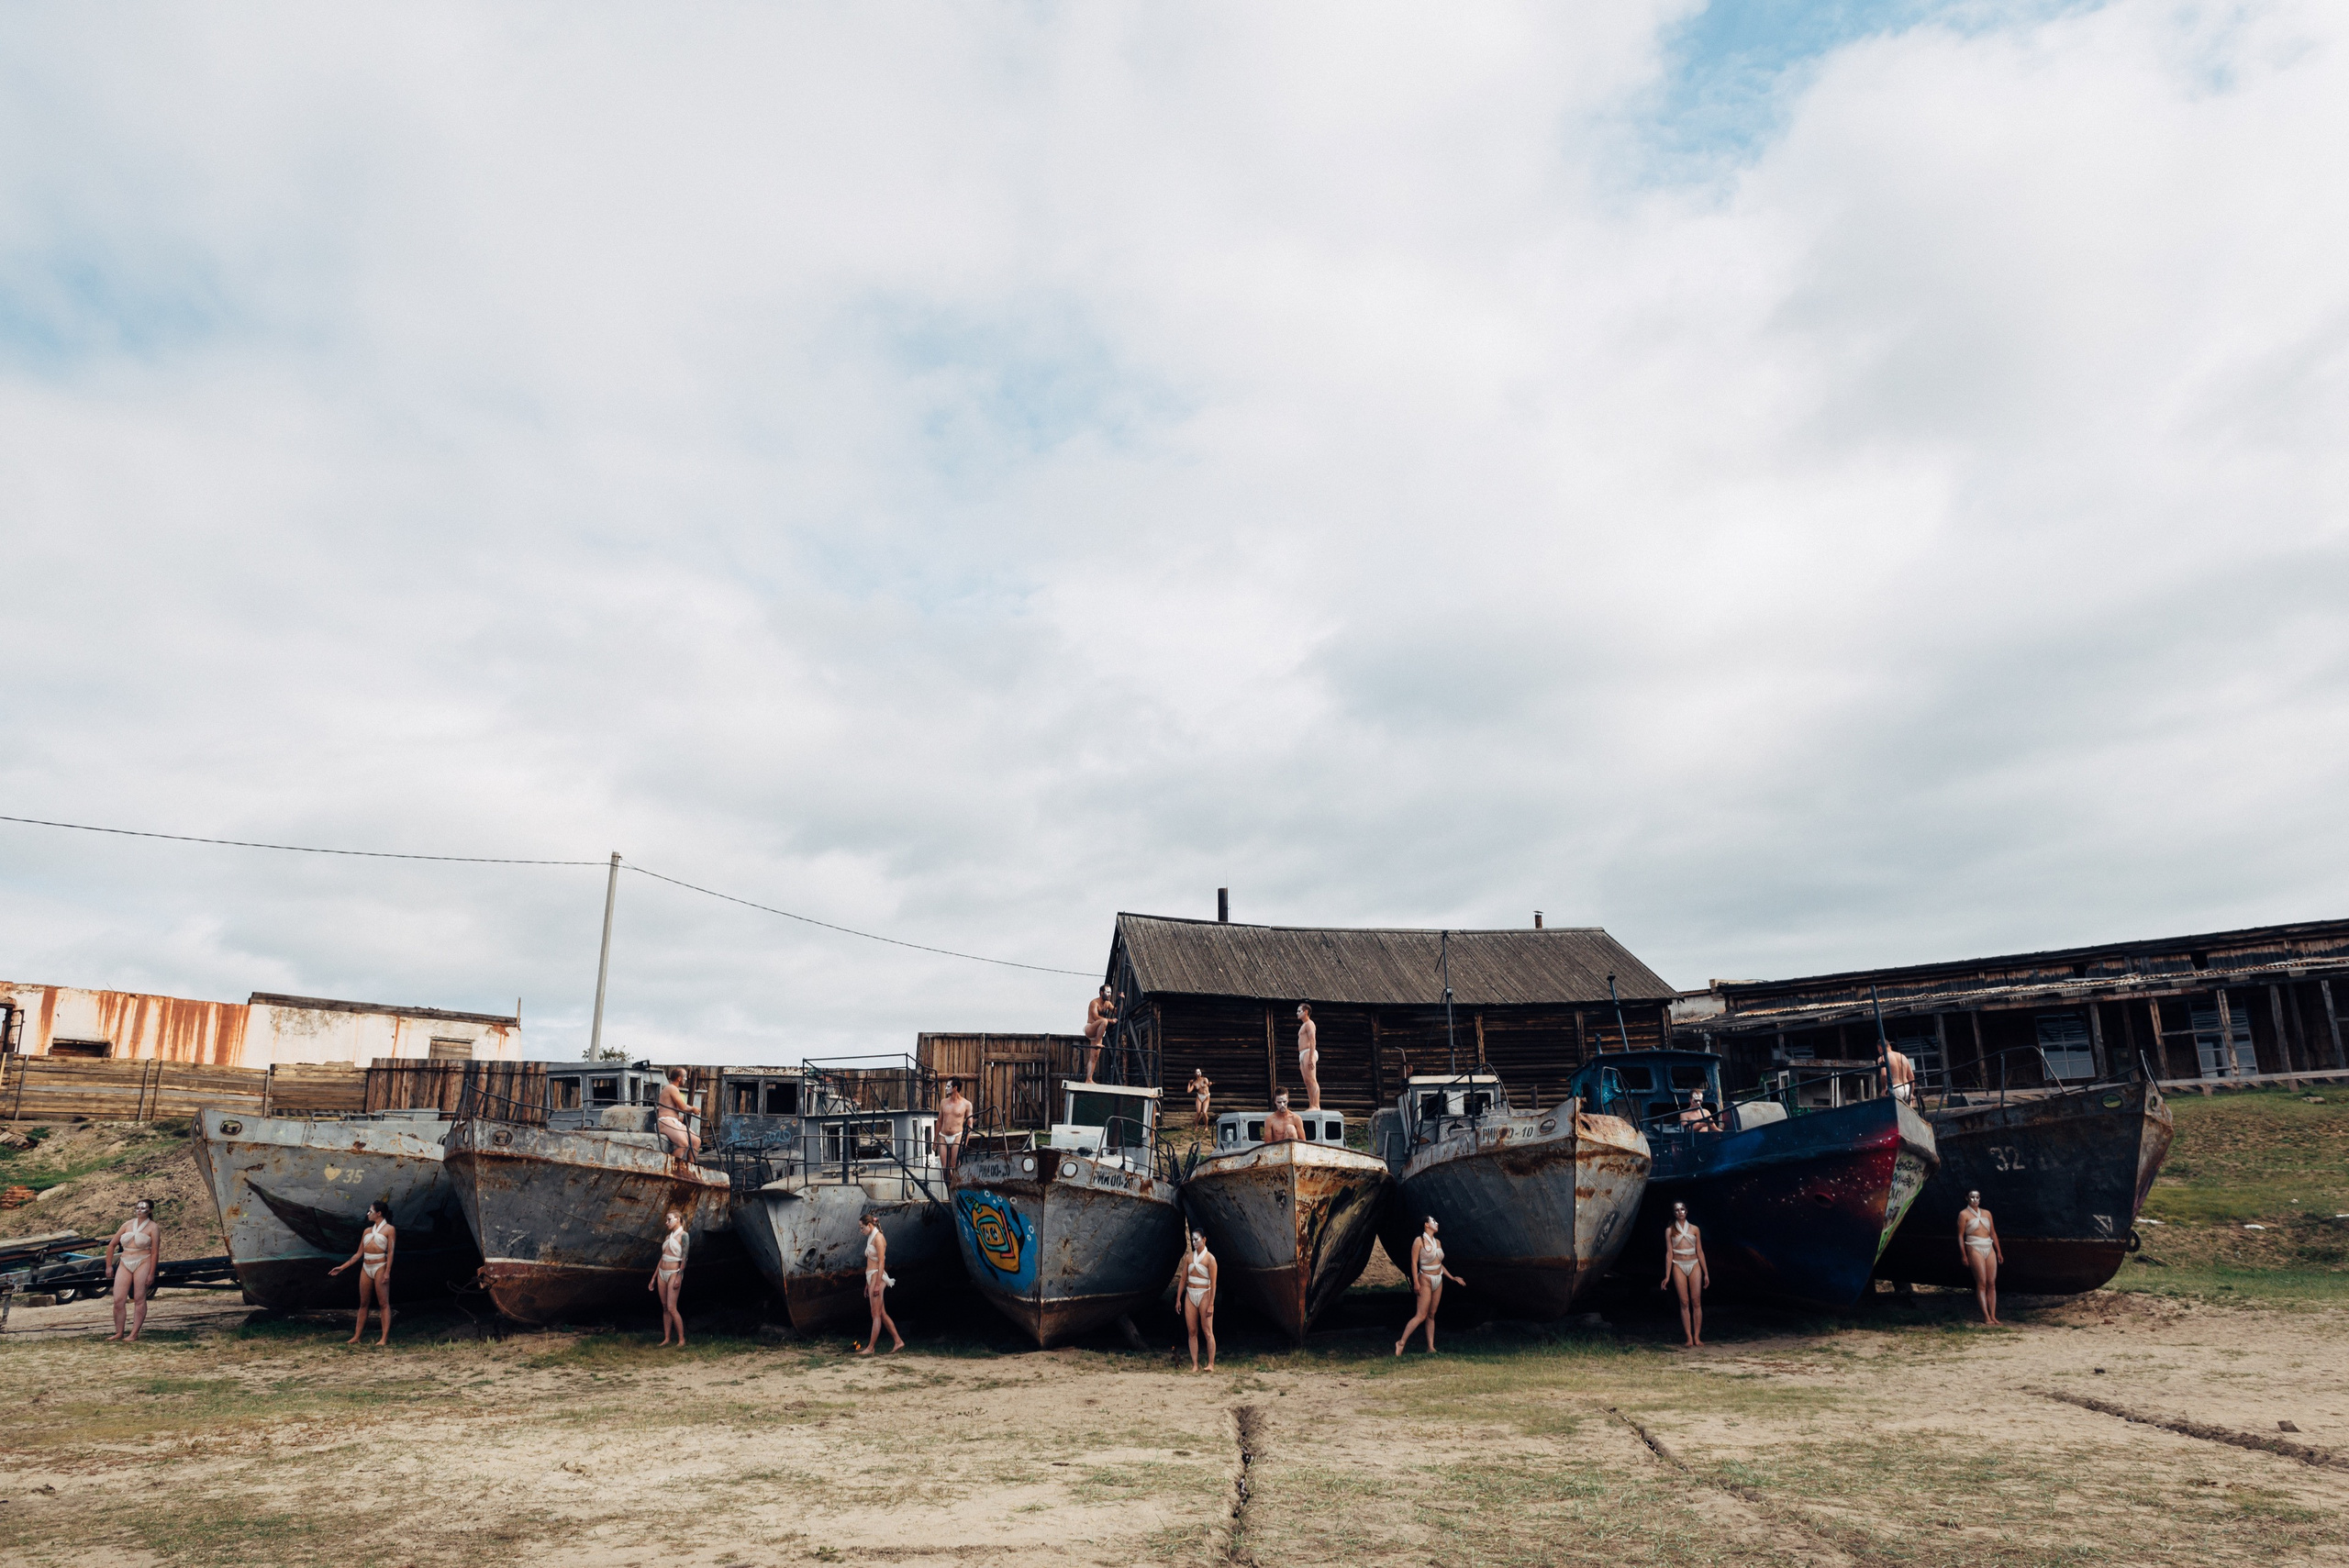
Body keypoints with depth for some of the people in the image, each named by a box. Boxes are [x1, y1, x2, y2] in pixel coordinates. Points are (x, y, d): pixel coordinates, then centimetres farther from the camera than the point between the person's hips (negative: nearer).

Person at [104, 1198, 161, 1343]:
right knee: (118, 1300, -1)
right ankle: (119, 1333, 12)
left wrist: (151, 1274, -12)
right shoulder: (128, 1224, 11)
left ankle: (134, 1334, -1)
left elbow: (155, 1252, -6)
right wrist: (108, 1266, 10)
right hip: (124, 1264, 5)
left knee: (139, 1299, -4)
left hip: (143, 1263, -4)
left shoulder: (153, 1228, -1)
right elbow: (111, 1245, 17)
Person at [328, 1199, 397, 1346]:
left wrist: (387, 1273, -16)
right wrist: (342, 1267, 13)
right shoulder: (367, 1231, 14)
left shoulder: (389, 1229, -3)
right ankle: (356, 1336, 14)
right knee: (363, 1303, 9)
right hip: (366, 1268, 6)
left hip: (380, 1267, -6)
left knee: (383, 1303, -6)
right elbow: (359, 1254, 17)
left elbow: (390, 1252, -9)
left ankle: (384, 1338, -8)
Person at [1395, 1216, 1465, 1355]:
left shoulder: (1437, 1242, 11)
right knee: (1421, 1315, -12)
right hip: (1426, 1280, -7)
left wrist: (1452, 1278, 16)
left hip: (1438, 1281, 7)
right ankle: (1401, 1343, -8)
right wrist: (1416, 1283, -18)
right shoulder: (1419, 1241, -10)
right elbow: (1414, 1262, -12)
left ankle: (1431, 1348, 9)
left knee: (1431, 1315, 8)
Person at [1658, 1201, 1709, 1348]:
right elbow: (1669, 1253, 3)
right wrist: (1667, 1276, -1)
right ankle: (1689, 1338, 0)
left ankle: (1697, 1337, 1)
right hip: (1679, 1266, -1)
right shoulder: (1670, 1230, 5)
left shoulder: (1694, 1229, 8)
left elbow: (1700, 1251, 10)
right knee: (1684, 1302, -2)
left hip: (1694, 1265, 1)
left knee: (1696, 1301, -4)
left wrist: (1706, 1273, 7)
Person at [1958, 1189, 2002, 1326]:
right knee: (1981, 1283, -10)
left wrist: (1999, 1251, 13)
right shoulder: (1964, 1214, 1)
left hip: (1989, 1249, 5)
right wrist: (1964, 1256, -8)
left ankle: (1993, 1316, 0)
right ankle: (1986, 1317, -11)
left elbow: (1993, 1233, 18)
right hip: (1975, 1249, -5)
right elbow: (1960, 1235, -3)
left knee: (1992, 1283, -1)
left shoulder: (1986, 1213, 15)